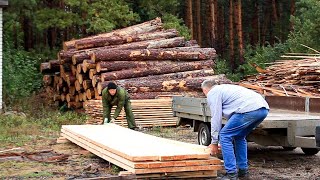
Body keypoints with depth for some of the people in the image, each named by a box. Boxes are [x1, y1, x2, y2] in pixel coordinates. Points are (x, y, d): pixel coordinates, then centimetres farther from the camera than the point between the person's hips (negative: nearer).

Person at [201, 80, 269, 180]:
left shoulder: (212, 93, 9)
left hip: (249, 109, -9)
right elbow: (231, 117, 40)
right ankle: (243, 170, 25)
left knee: (225, 136, 0)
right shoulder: (224, 88, 36)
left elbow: (216, 118, 4)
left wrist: (214, 142, 12)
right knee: (239, 137, 26)